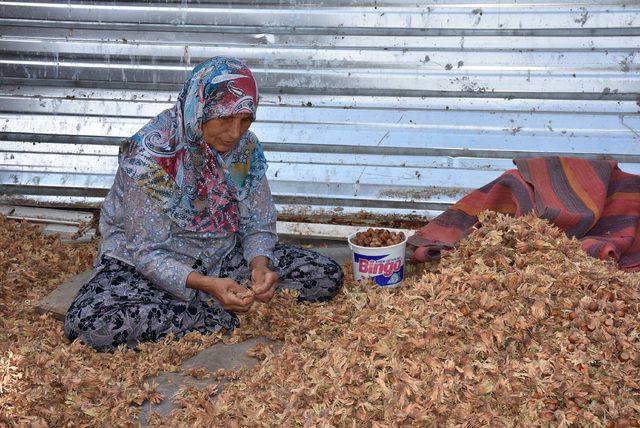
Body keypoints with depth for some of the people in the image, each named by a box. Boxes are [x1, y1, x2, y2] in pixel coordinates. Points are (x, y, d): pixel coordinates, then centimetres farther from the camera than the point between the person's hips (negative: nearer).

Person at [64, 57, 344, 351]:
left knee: (327, 277, -10)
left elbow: (258, 224, 0)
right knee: (89, 325, -36)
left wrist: (260, 265, -23)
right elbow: (148, 253, -22)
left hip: (222, 256, 4)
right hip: (142, 261, -4)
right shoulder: (150, 154, -24)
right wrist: (207, 284, -37)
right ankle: (220, 317, -21)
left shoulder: (246, 148, -8)